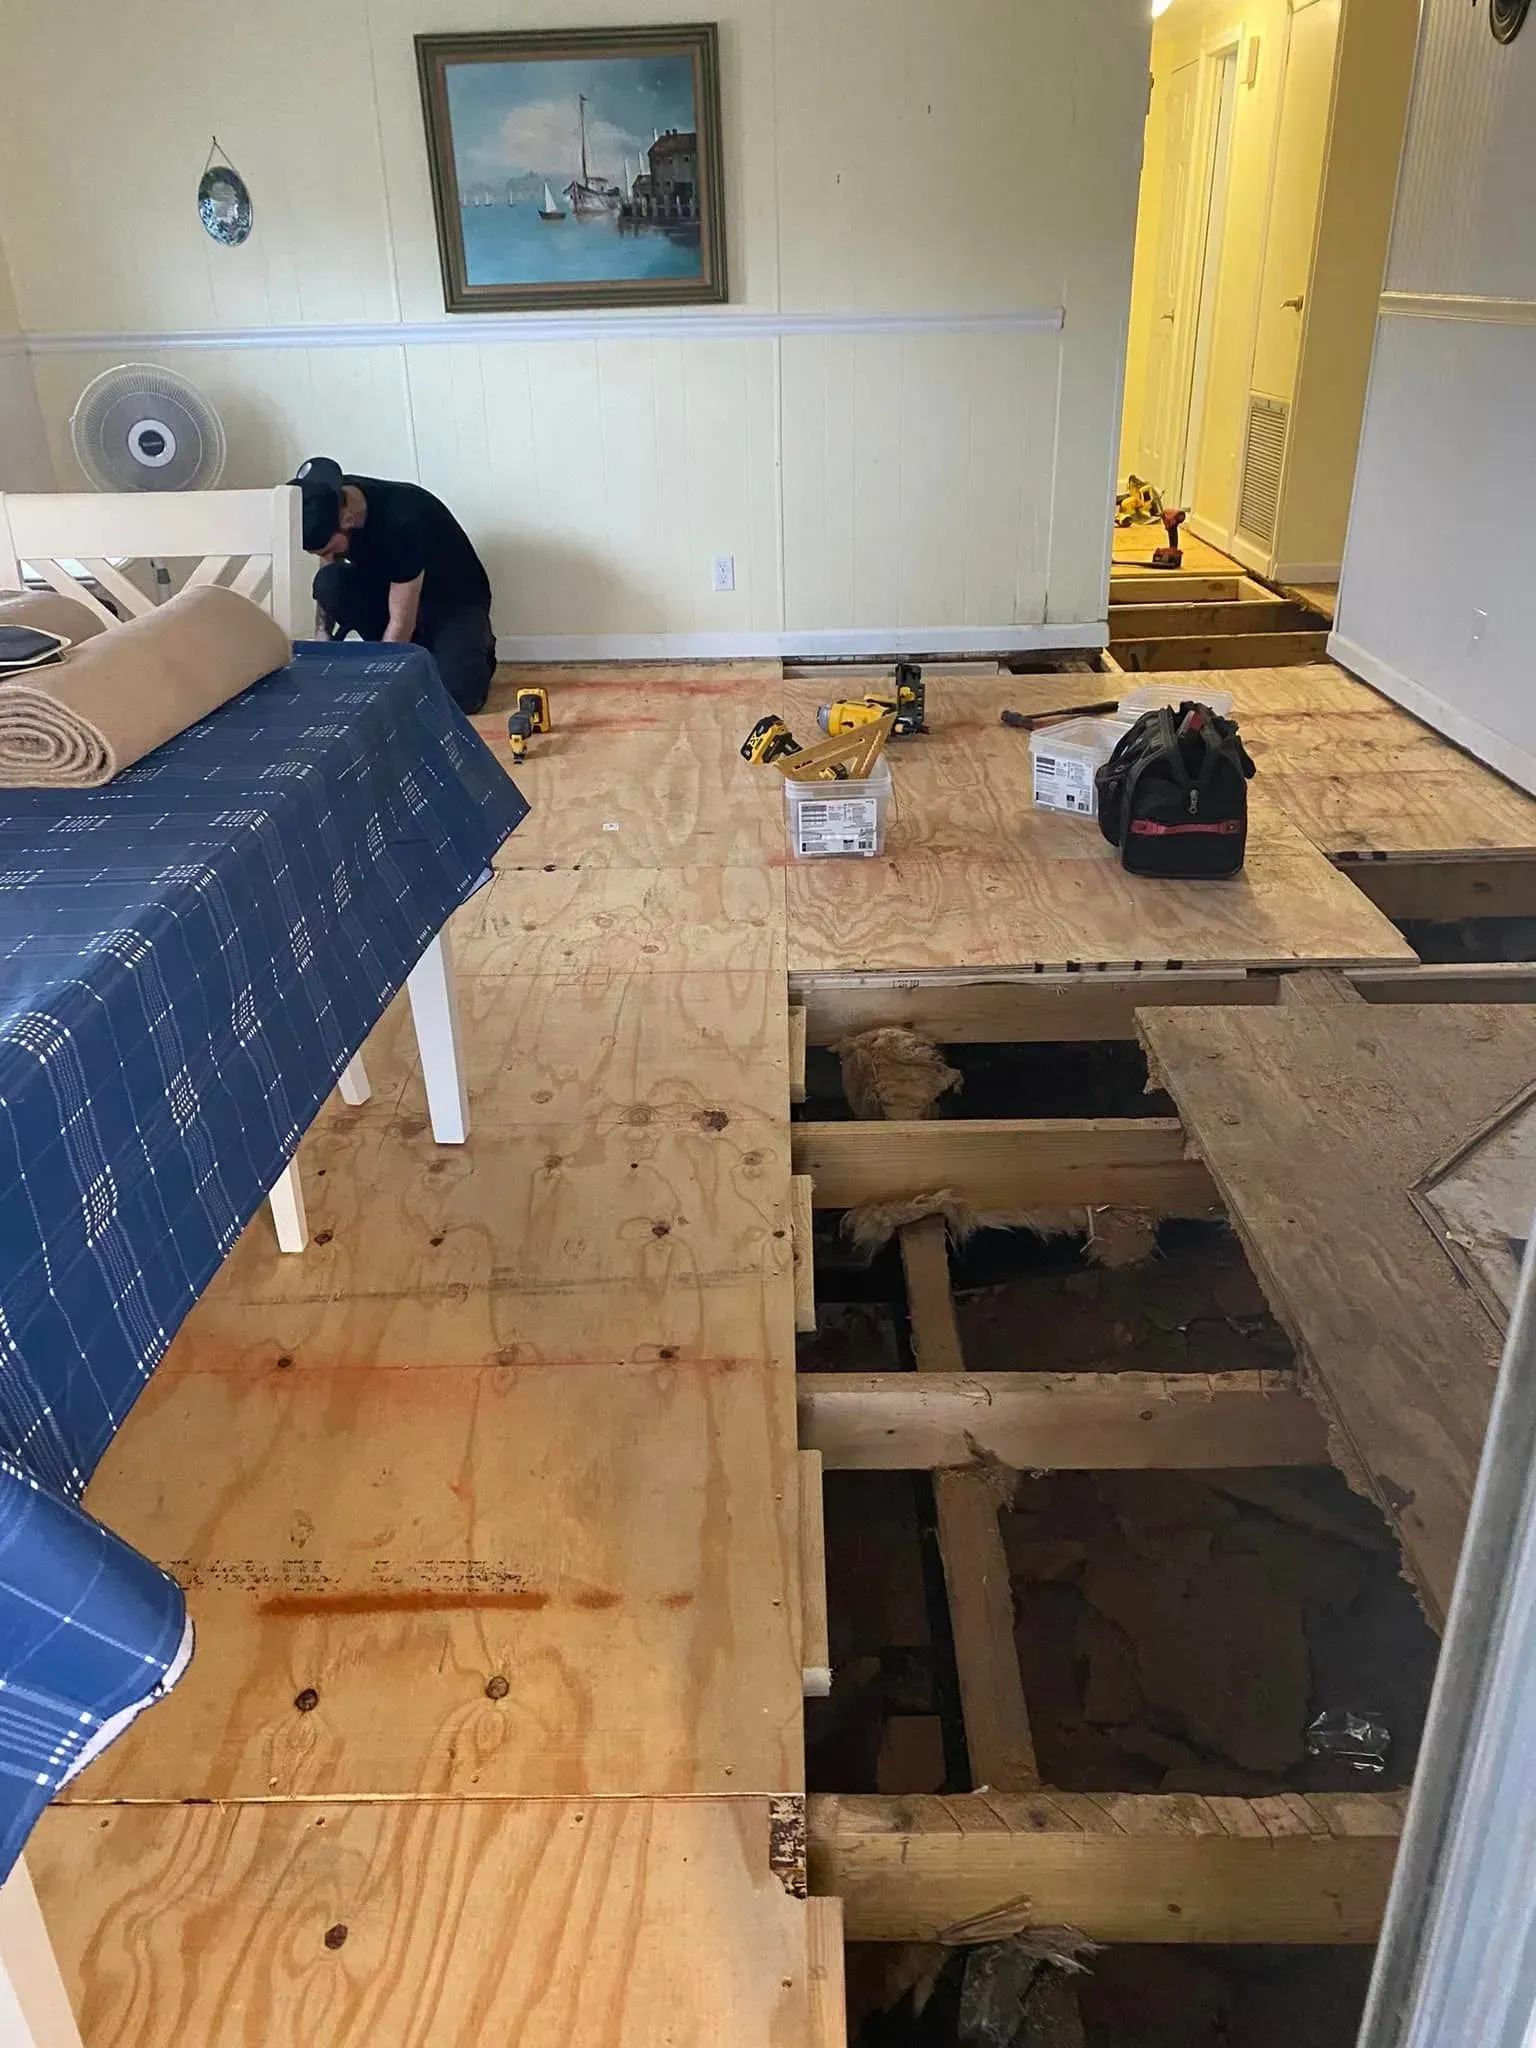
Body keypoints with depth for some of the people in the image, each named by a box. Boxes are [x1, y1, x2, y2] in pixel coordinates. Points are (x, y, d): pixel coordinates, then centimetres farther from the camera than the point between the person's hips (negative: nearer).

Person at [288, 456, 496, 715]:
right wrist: (323, 635, -15)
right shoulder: (331, 501, -16)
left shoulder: (401, 521, -35)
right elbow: (327, 590, 0)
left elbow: (401, 623, -29)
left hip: (455, 601, -6)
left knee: (457, 697, -31)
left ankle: (477, 653, 5)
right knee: (329, 582, -24)